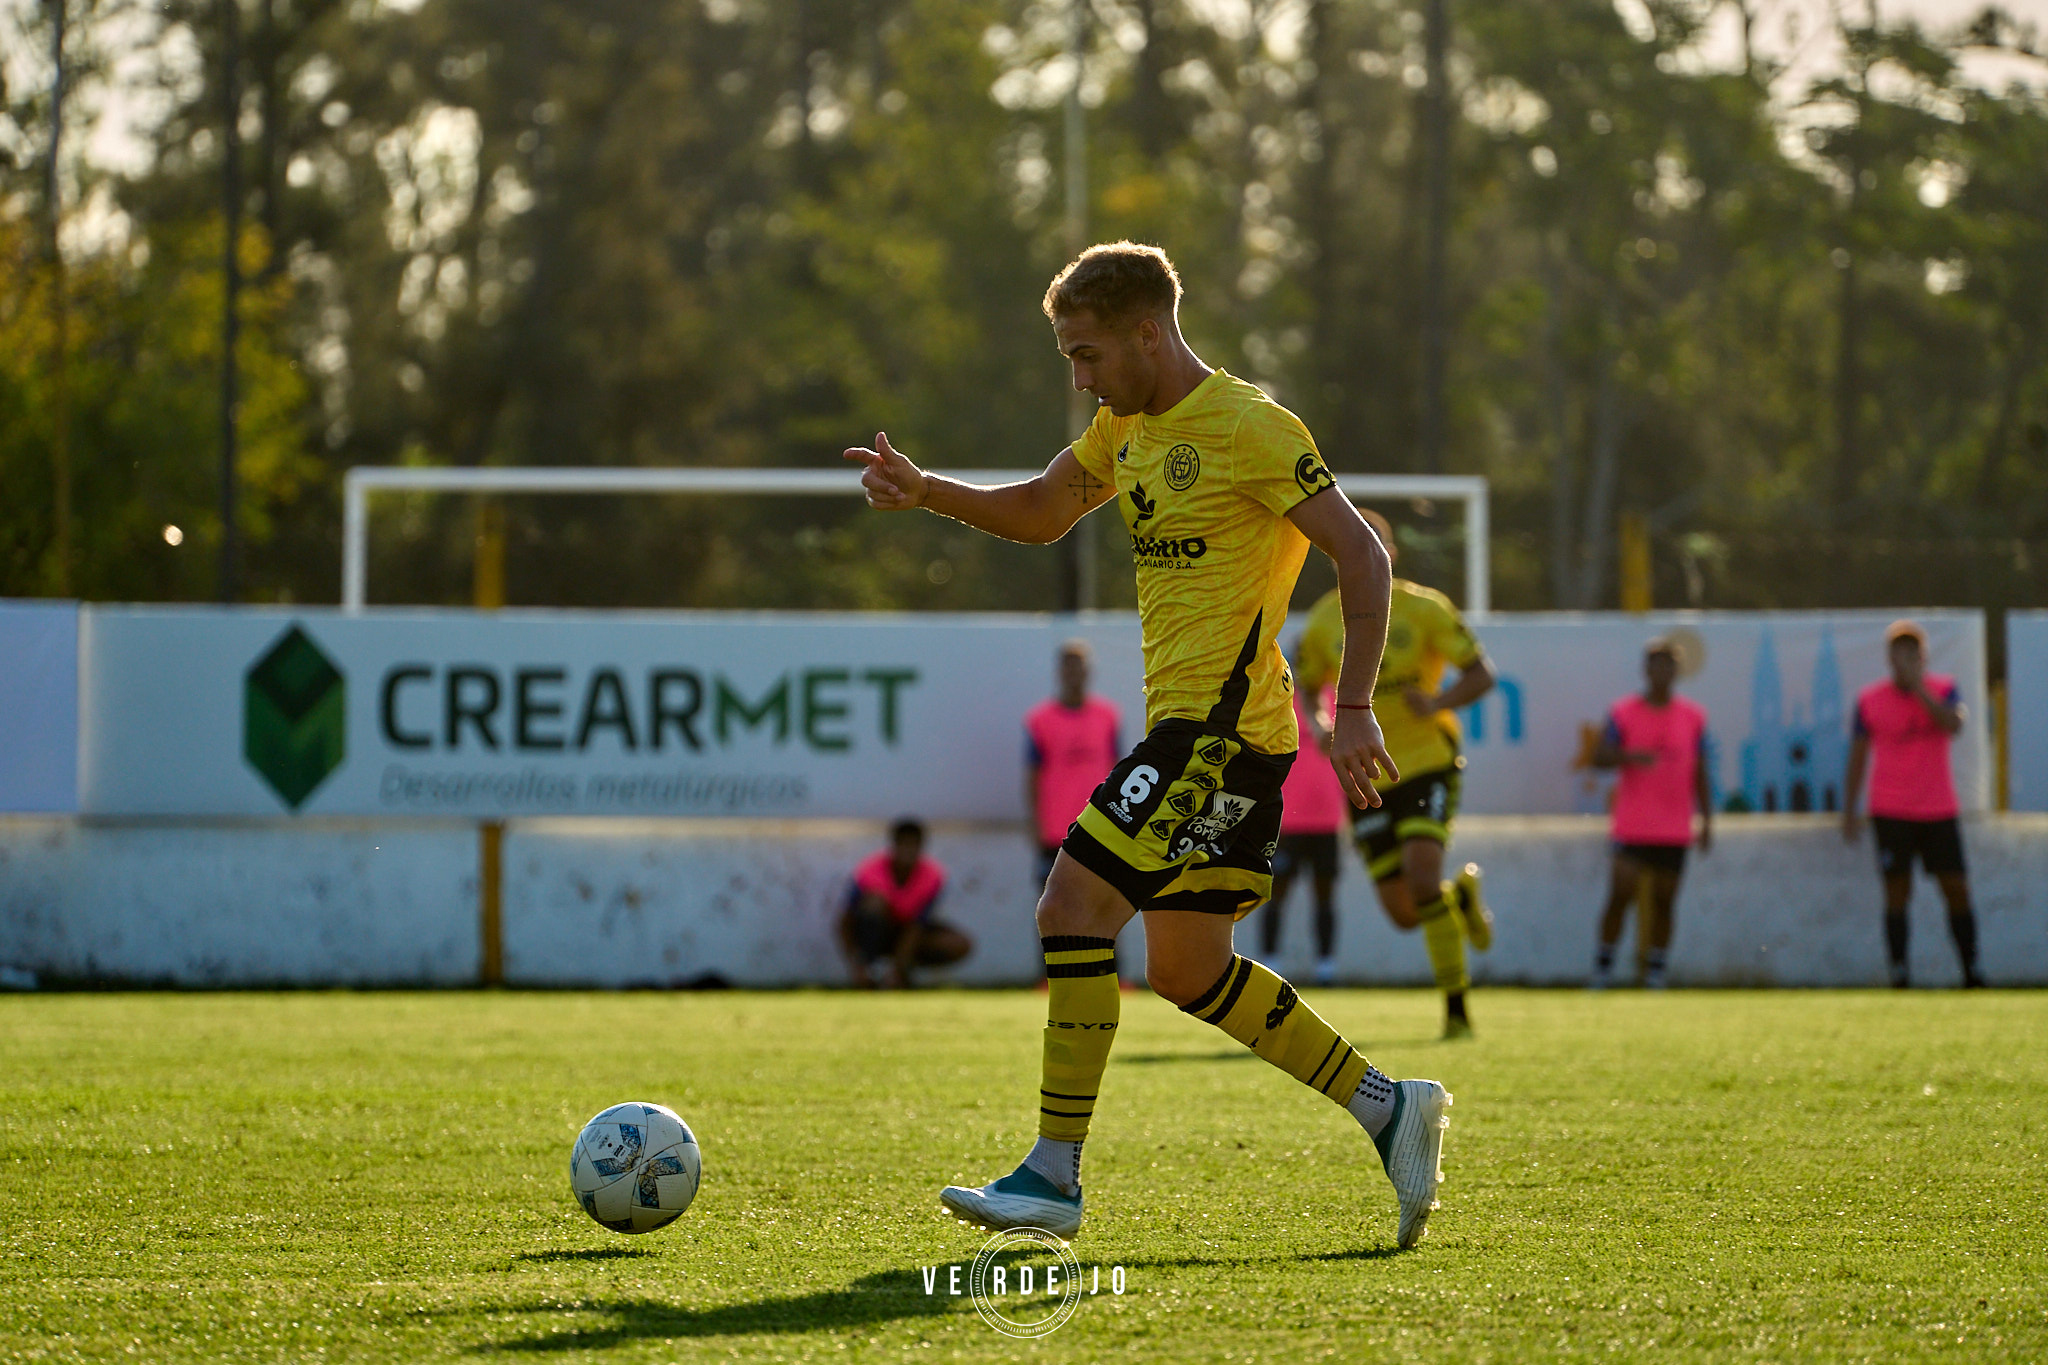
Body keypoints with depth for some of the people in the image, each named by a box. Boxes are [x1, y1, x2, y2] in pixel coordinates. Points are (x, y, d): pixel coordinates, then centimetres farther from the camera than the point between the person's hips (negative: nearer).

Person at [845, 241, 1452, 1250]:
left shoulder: (1247, 427, -12)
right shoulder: (1127, 428, 15)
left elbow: (1361, 555, -14)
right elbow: (1039, 515, 27)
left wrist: (1353, 707, -21)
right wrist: (924, 492, 10)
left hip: (1219, 726, -10)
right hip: (1188, 725, 10)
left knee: (1072, 910, -13)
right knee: (1186, 970, 12)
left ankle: (1054, 1177, -10)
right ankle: (1389, 1109, 18)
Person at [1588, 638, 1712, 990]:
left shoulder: (1693, 716, 9)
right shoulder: (1623, 713, 2)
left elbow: (1700, 774, 12)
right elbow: (1599, 756, -6)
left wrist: (1706, 821, 8)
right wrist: (1630, 756, -25)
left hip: (1675, 830, 2)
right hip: (1632, 826, -2)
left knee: (1663, 901, 2)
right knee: (1620, 894, -11)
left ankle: (1655, 974, 9)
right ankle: (1603, 965, 0)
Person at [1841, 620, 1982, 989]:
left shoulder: (1943, 689, 4)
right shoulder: (1869, 700, 4)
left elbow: (1954, 723, -16)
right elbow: (1857, 757, 7)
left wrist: (1917, 688, -20)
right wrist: (1849, 811, 2)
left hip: (1939, 811, 1)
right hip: (1890, 813, -1)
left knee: (1957, 889, -1)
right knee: (1897, 892, -4)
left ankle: (1972, 972, 5)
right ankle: (1899, 975, -3)